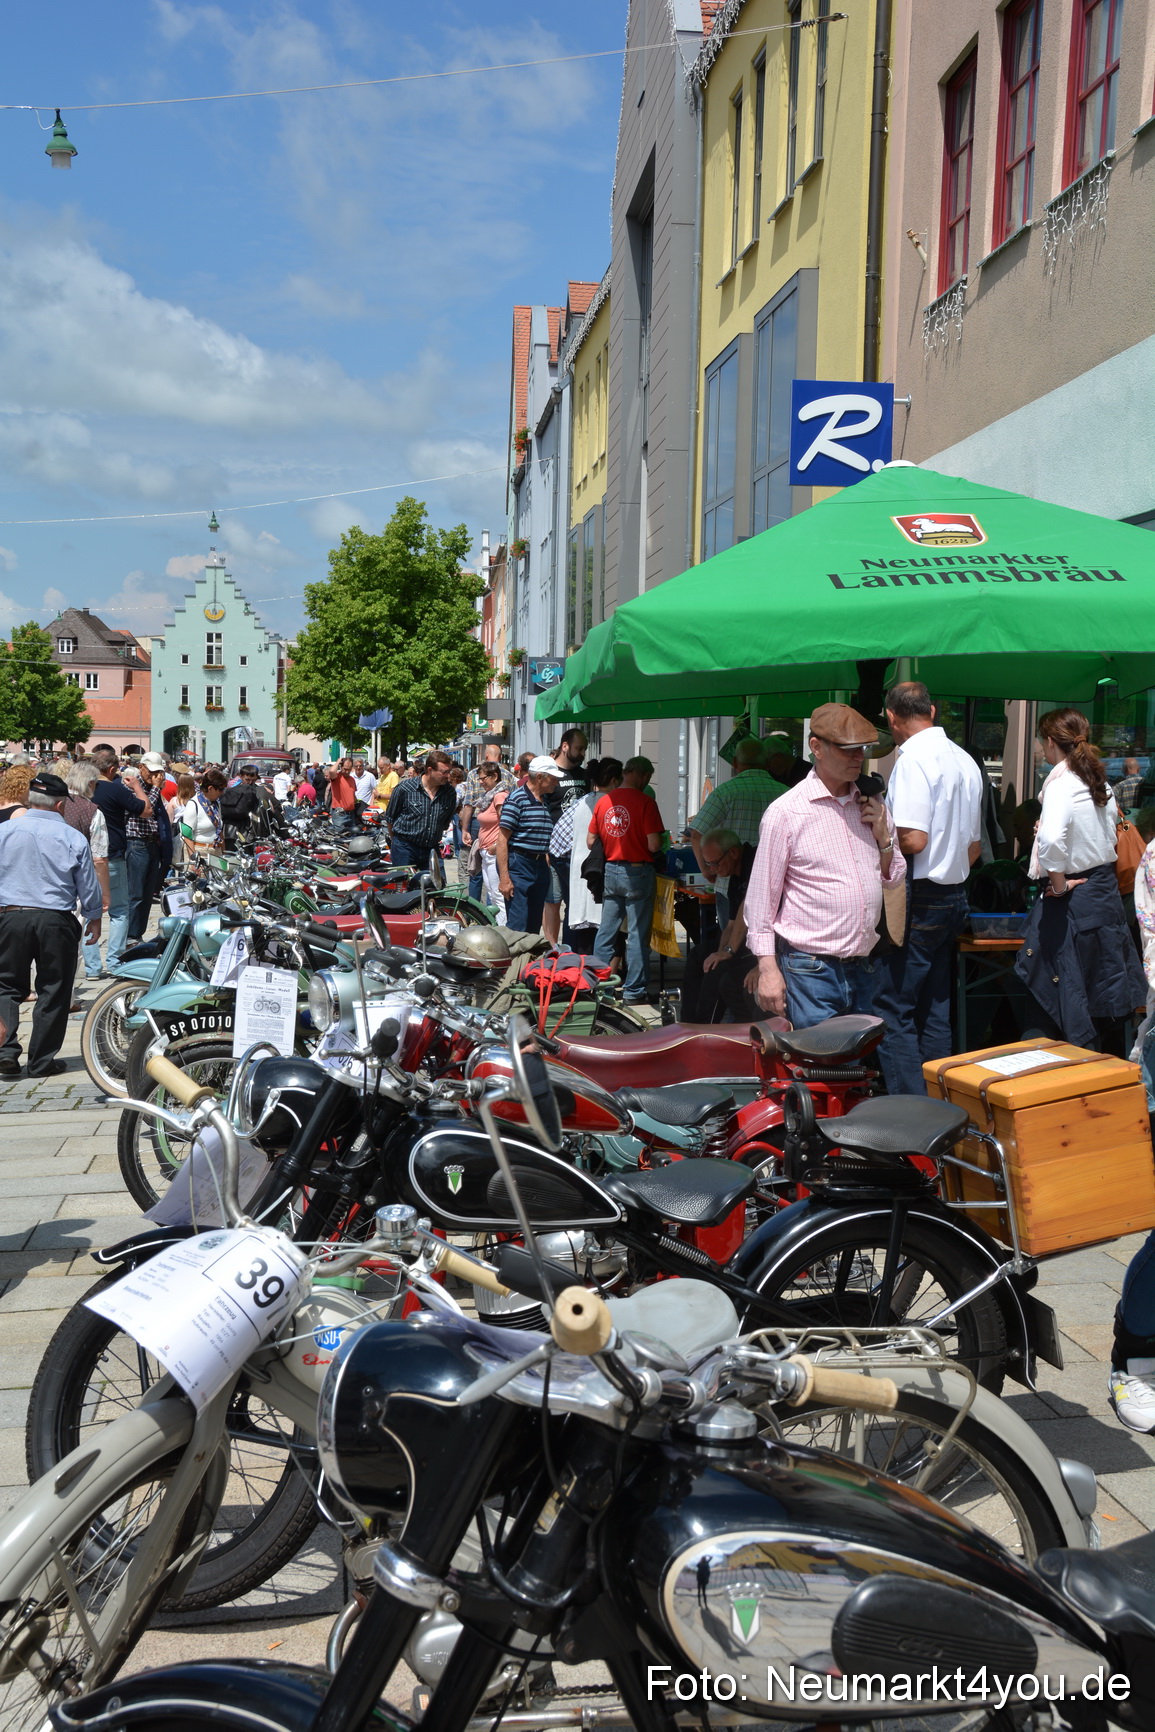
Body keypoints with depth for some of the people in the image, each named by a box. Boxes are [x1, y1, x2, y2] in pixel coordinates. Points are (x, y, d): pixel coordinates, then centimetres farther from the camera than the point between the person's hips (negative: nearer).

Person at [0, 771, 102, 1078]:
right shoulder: (73, 838, -4)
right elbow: (89, 886, 3)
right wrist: (94, 919, 18)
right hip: (56, 920, -1)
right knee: (53, 991, 7)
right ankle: (42, 1060, 11)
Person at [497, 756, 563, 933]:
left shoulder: (546, 800, 13)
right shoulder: (517, 799, -11)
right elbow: (502, 839, -14)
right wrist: (504, 877, -18)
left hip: (540, 865, 8)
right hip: (518, 864, -8)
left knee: (534, 925, 12)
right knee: (518, 926, -8)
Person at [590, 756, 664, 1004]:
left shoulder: (603, 801, 3)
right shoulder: (645, 801, -12)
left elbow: (591, 841, 7)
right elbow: (654, 845, -17)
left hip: (609, 871, 5)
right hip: (637, 872, -5)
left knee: (605, 932, 14)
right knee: (638, 935, 3)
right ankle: (634, 991, 7)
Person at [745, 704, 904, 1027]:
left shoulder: (872, 805, 11)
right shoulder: (785, 812, -8)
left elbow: (894, 879, 19)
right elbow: (761, 898, -6)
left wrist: (883, 836, 1)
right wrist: (768, 968, -10)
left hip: (863, 967, 6)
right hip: (810, 970, -6)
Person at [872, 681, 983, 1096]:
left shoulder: (913, 759, -15)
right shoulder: (965, 760, 12)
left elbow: (913, 840, -22)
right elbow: (974, 846, 17)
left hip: (919, 902, -9)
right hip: (954, 899, 9)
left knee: (893, 1014, -4)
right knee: (935, 1015, 14)